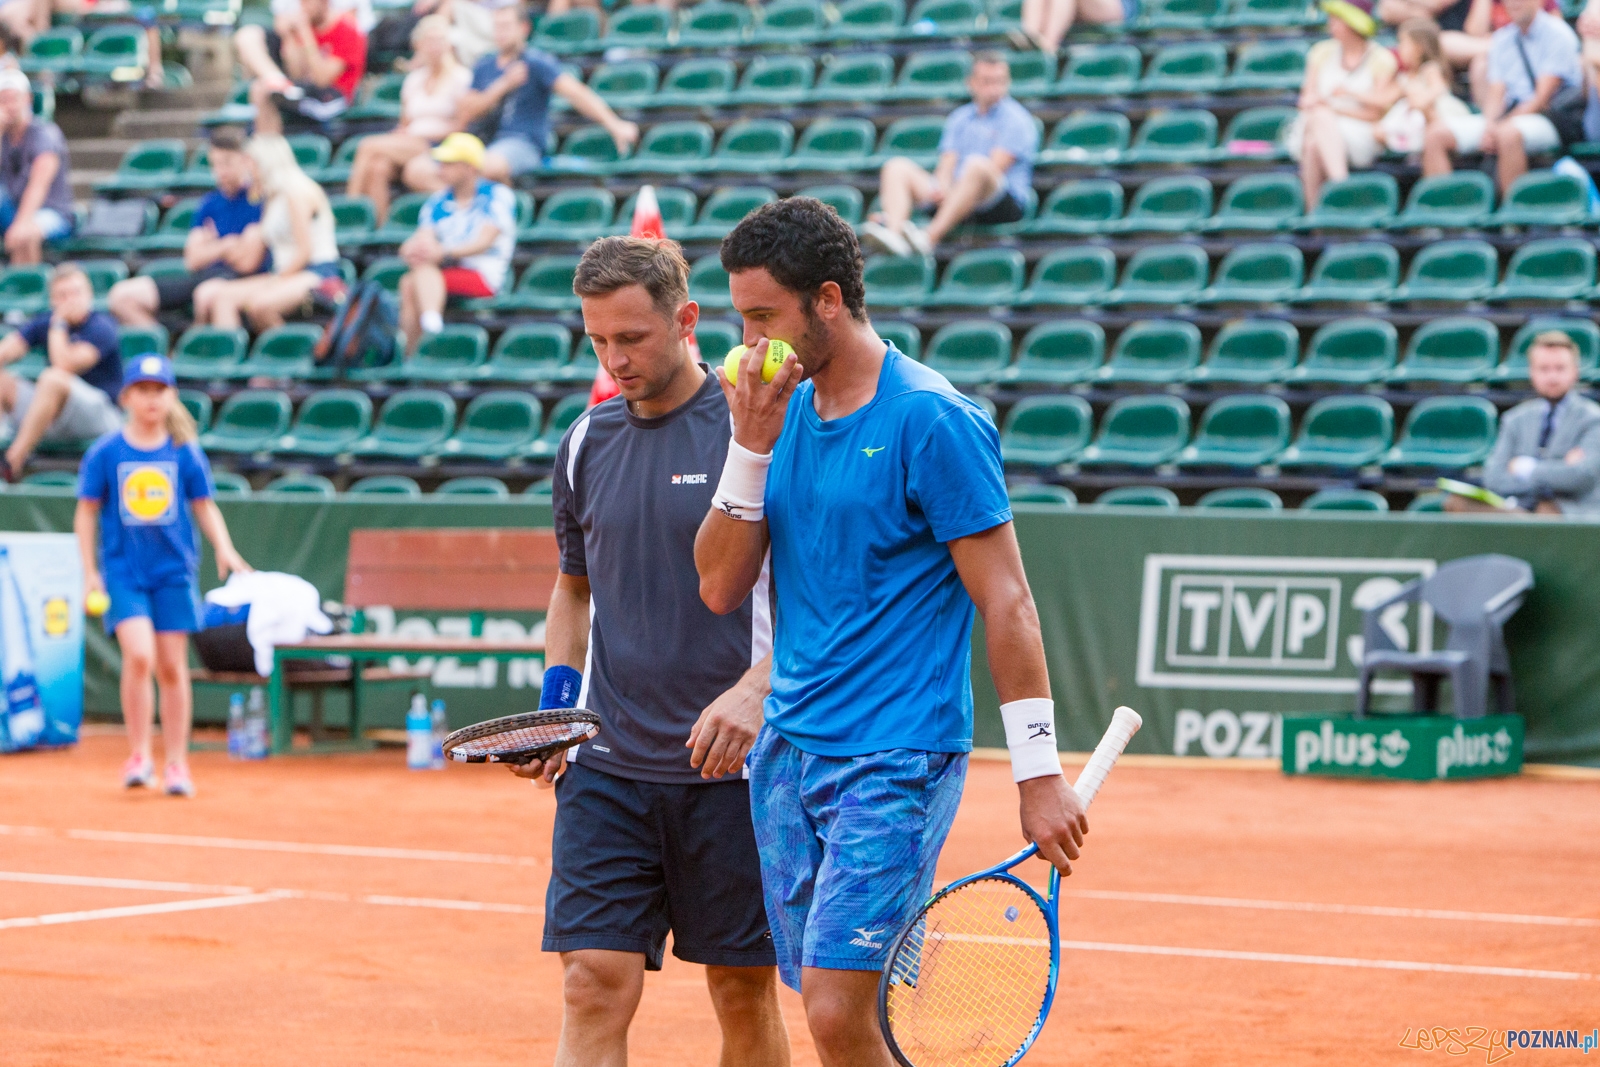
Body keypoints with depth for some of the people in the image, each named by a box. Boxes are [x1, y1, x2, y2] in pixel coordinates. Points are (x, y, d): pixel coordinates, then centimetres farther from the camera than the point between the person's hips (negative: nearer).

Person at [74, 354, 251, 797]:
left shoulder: (185, 453, 2)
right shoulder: (106, 452, -2)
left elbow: (205, 507, 10)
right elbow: (86, 512, 5)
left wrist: (225, 549, -5)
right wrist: (90, 572, 2)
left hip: (174, 571, 2)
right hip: (123, 572, -2)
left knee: (173, 667, 3)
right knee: (139, 656, -19)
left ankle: (177, 763, 14)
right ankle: (139, 755, -5)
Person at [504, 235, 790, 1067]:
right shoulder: (585, 443, 10)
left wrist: (755, 691, -22)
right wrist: (555, 698, 8)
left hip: (733, 764, -3)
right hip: (607, 765, 3)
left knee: (744, 992, 5)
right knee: (596, 983, -7)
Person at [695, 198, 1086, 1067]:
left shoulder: (933, 421, -11)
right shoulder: (783, 412, 10)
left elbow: (1005, 602, -11)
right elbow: (719, 588, 8)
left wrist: (1039, 775, -13)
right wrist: (750, 447, -5)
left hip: (896, 763, -7)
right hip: (789, 750, 7)